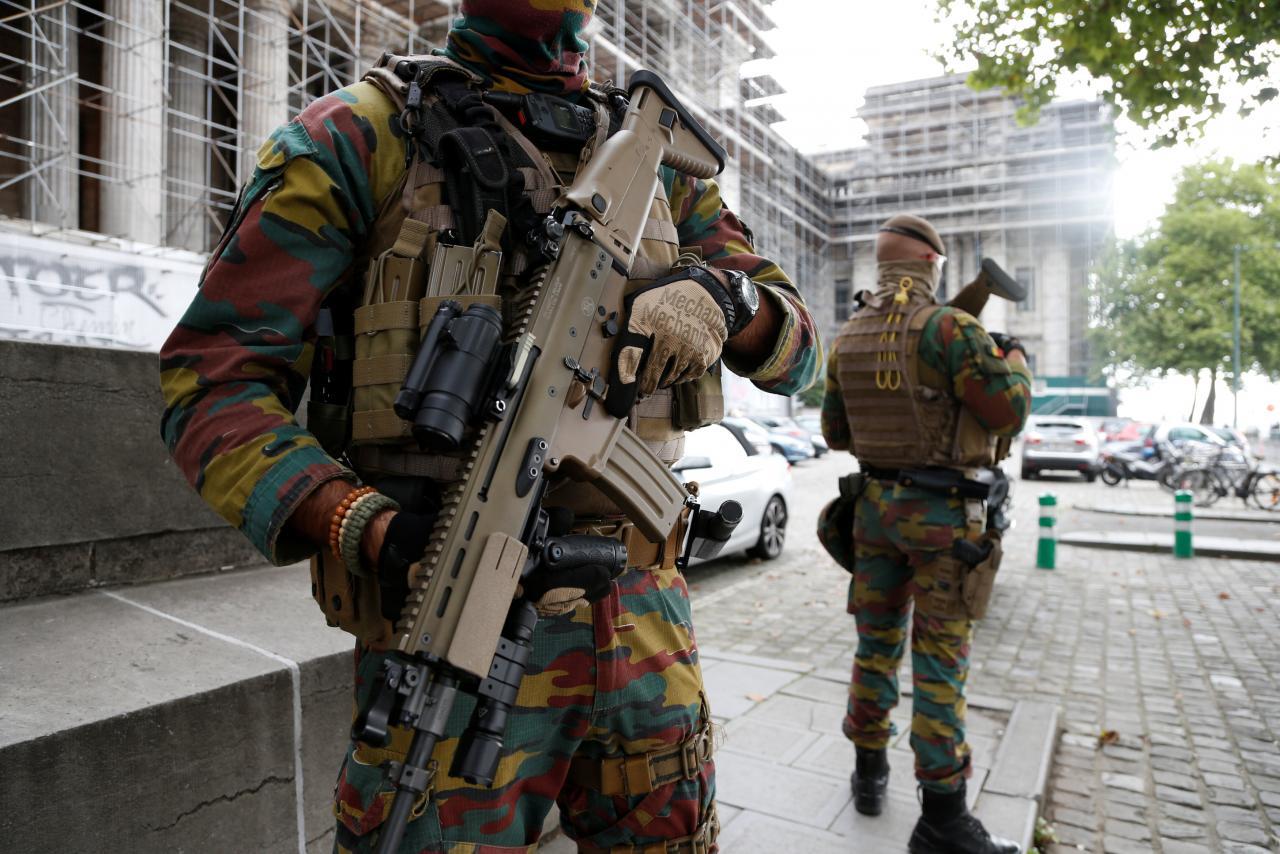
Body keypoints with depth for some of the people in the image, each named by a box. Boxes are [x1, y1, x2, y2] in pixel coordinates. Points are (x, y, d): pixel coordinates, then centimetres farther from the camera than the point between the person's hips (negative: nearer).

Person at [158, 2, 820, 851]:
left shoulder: (658, 158, 13)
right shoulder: (360, 135, 0)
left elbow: (797, 346, 10)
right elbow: (213, 376, -6)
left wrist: (720, 296, -14)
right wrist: (373, 532, -22)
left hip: (643, 608, 5)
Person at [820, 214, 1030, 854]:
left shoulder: (847, 338, 5)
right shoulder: (948, 327, -13)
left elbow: (835, 433, 11)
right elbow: (1007, 414, -12)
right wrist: (1015, 362, 6)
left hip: (875, 506, 6)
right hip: (941, 513, -5)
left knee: (876, 643, 15)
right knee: (939, 659, 0)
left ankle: (870, 773, 28)